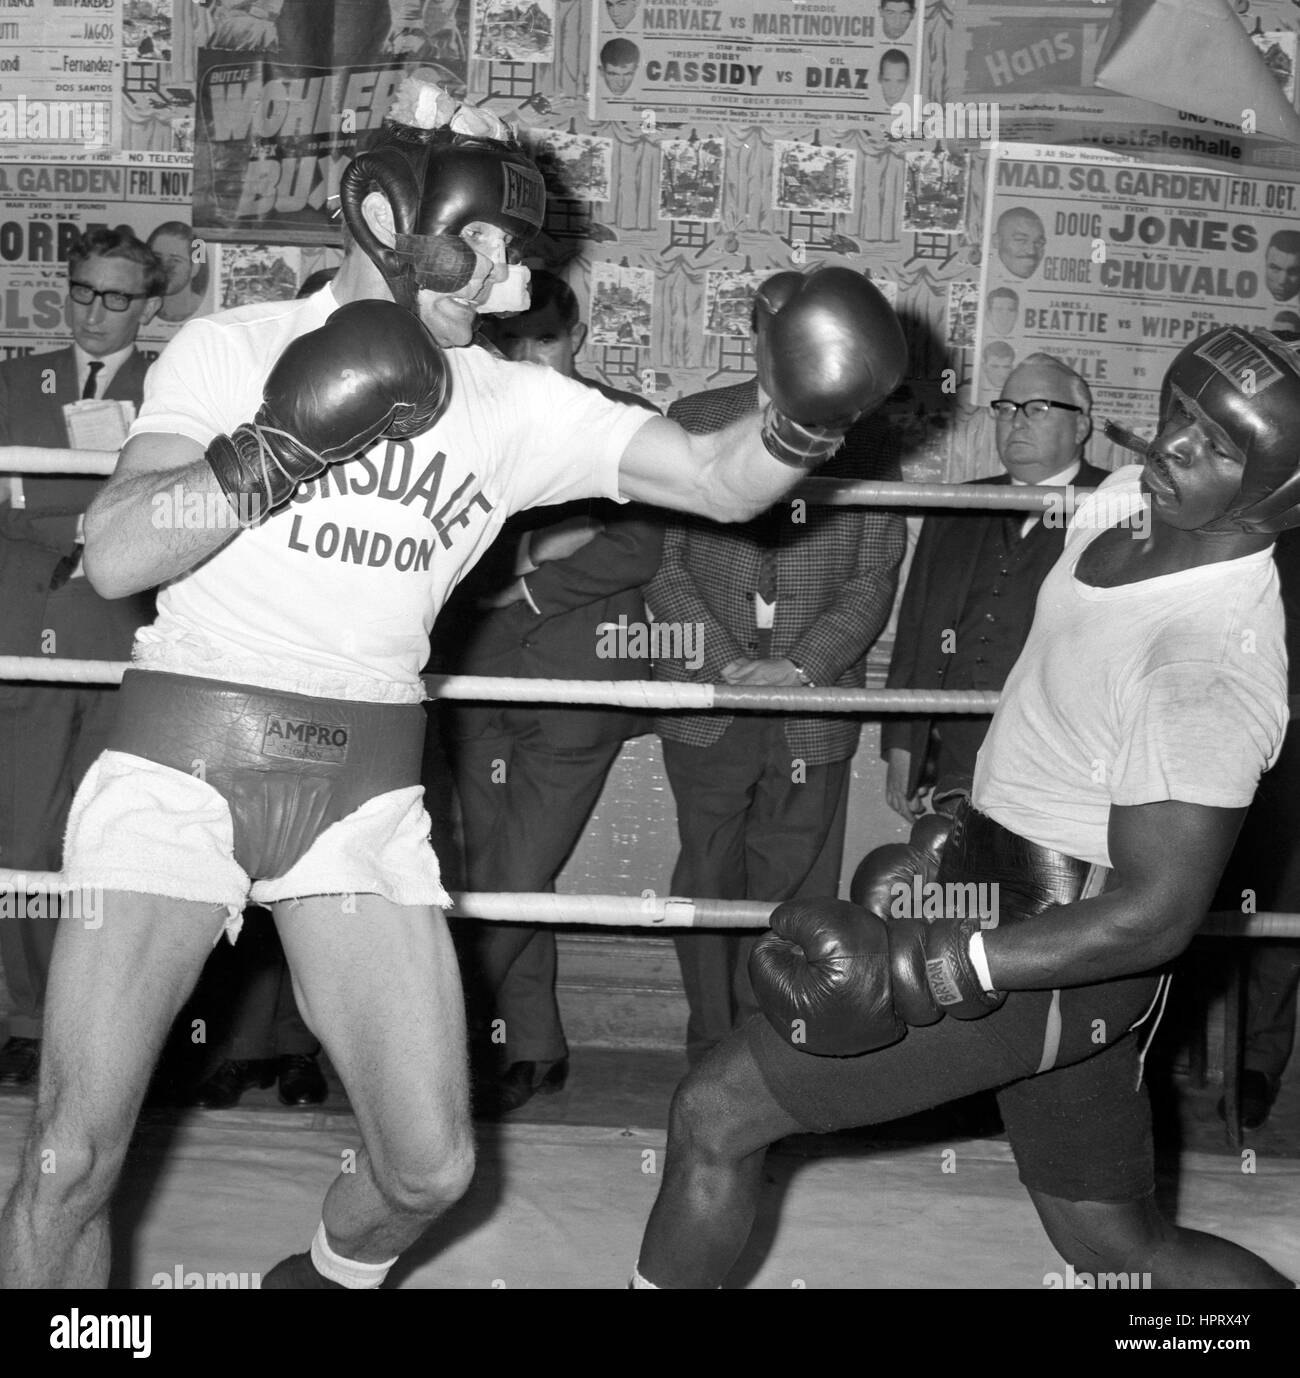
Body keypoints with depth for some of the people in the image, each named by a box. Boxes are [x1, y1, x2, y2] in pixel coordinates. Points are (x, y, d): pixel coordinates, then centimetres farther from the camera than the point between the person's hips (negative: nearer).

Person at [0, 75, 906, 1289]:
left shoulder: (516, 408, 5)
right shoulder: (232, 348, 0)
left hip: (364, 790, 3)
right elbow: (115, 557, -9)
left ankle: (325, 1275, 34)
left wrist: (805, 418, -22)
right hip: (182, 762, -2)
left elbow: (722, 481, -2)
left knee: (430, 1166, 1)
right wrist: (283, 446, -18)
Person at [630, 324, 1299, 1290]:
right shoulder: (1131, 501, -2)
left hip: (1056, 957, -9)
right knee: (1116, 1245, 23)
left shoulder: (1215, 668, -27)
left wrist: (947, 967, -34)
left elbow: (1159, 914, -27)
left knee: (713, 1117, -2)